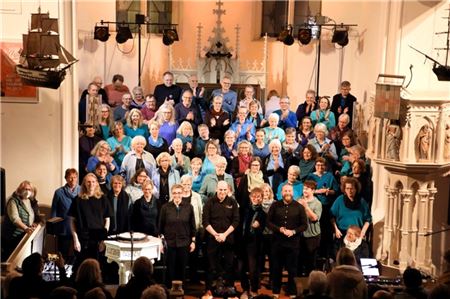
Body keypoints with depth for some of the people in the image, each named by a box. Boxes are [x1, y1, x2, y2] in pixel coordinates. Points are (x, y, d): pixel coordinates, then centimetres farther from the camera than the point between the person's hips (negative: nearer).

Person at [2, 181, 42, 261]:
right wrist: (26, 228, -38)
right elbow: (15, 218, -24)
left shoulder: (32, 202, 10)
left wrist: (36, 223, -5)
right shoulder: (13, 201, -11)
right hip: (12, 237, -6)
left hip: (25, 236, 6)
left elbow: (37, 216, 19)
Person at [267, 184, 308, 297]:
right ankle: (276, 291, 24)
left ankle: (292, 292, 19)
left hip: (293, 242, -1)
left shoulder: (299, 207, -1)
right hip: (277, 242, 1)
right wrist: (279, 229, -16)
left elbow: (304, 225, 0)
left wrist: (293, 231, -16)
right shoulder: (275, 205, 1)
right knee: (277, 268, 11)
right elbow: (268, 222, 0)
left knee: (292, 269, 7)